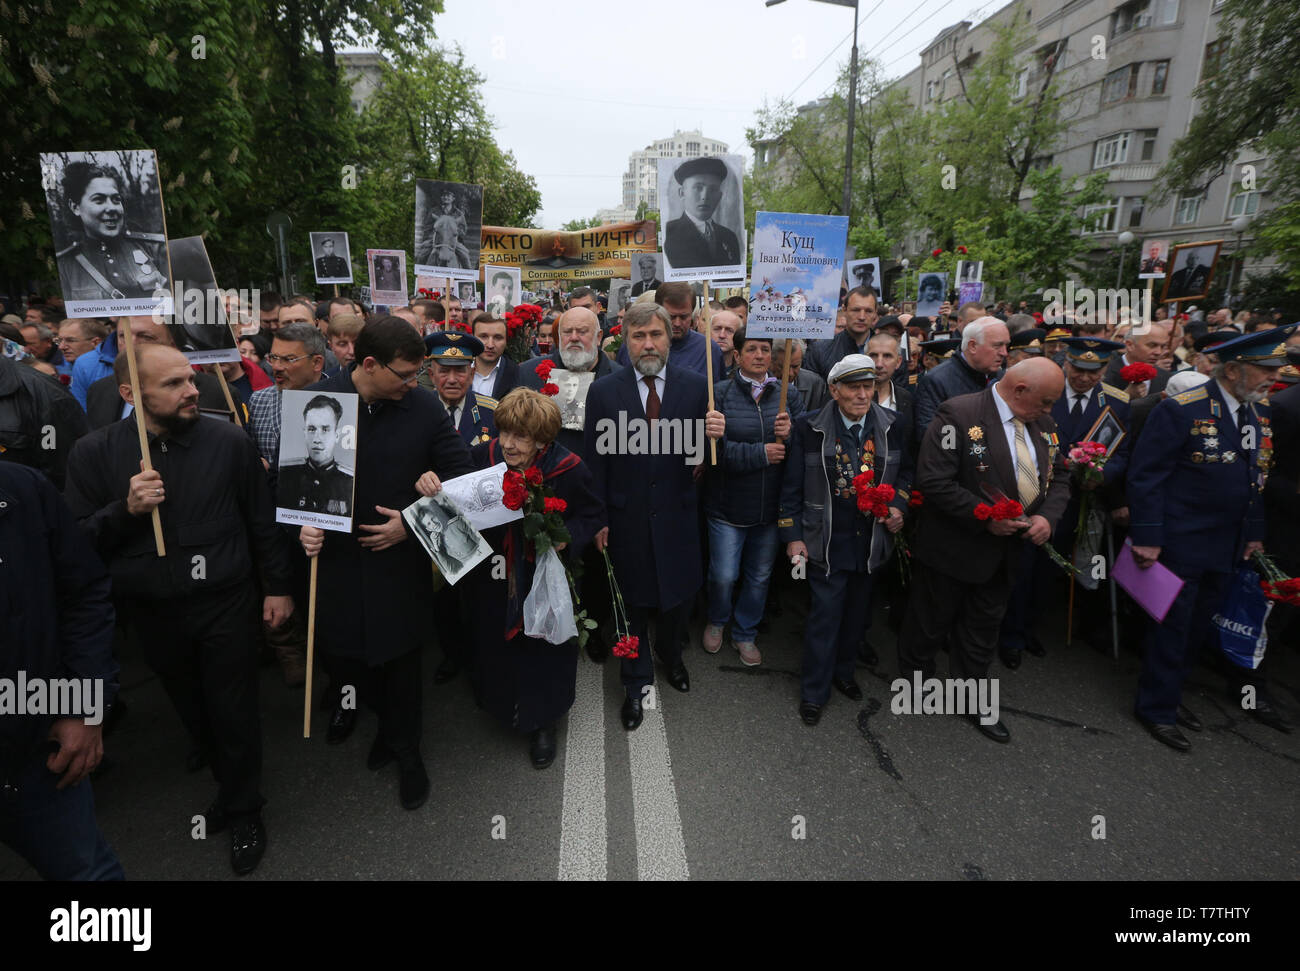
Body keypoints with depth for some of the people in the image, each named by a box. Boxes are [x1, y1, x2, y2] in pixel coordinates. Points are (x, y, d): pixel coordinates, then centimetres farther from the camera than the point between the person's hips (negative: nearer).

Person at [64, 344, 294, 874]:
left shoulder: (229, 440, -10)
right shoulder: (93, 453, -7)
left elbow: (261, 519, -2)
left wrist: (278, 586, 2)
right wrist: (125, 510, -23)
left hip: (226, 604, -2)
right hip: (154, 612, 3)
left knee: (234, 714, 9)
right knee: (193, 713, 21)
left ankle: (242, 812, 33)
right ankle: (230, 784, 47)